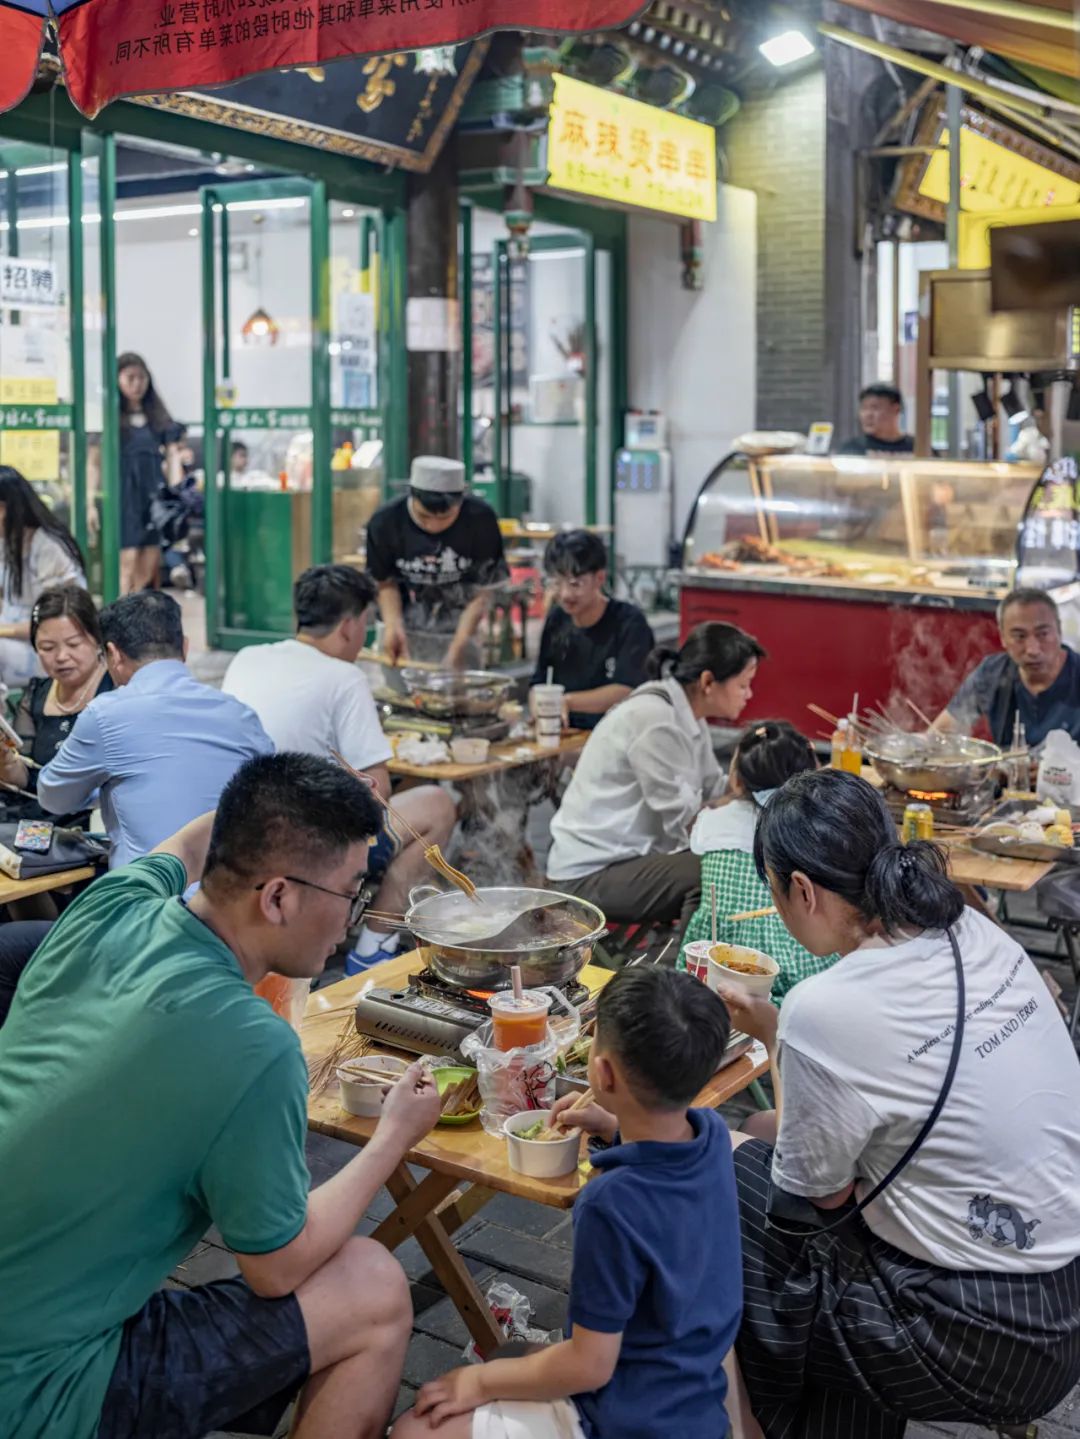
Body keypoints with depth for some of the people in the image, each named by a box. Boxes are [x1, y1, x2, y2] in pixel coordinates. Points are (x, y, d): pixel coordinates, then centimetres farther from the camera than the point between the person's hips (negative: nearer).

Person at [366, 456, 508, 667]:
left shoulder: (480, 520, -18)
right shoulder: (385, 522, -14)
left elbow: (483, 591, -13)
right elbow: (385, 582, 0)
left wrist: (458, 646, -21)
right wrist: (392, 624, -17)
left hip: (467, 626, -1)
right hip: (409, 627, 1)